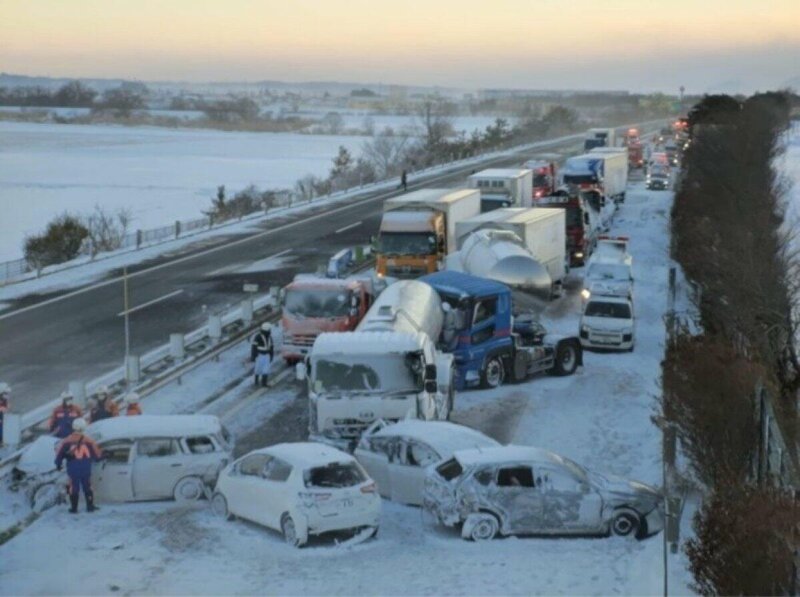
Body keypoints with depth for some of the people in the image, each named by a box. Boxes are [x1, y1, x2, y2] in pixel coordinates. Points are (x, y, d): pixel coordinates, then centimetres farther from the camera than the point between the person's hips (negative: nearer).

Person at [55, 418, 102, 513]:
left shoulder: (67, 441, -5)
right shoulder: (88, 441, -4)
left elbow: (59, 454, 0)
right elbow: (97, 454, 5)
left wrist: (58, 464, 17)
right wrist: (98, 457, 28)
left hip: (73, 469, -1)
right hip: (86, 469, 1)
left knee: (74, 488, 8)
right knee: (87, 487, 13)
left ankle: (74, 508, 9)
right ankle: (90, 506, 16)